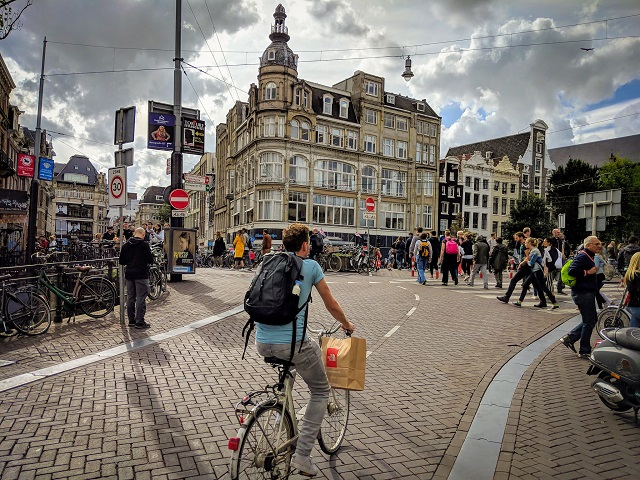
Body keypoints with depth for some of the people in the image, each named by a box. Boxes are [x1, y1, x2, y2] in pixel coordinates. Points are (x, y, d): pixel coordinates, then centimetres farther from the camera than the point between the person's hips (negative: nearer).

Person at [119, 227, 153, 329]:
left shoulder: (125, 245, 7)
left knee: (130, 297, 12)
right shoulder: (144, 244, -11)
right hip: (141, 274, -6)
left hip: (129, 274, 6)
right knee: (141, 298, -2)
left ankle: (131, 320, 18)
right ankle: (139, 322, -1)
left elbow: (121, 261, 9)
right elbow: (150, 260, -12)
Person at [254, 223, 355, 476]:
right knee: (321, 390, 17)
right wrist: (347, 324, 29)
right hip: (292, 343, -6)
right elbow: (331, 305, 9)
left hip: (262, 343, 6)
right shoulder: (310, 266, 0)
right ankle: (301, 455, 9)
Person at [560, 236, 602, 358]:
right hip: (583, 294, -10)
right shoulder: (582, 256, -16)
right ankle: (584, 351, 9)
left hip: (587, 293, 11)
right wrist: (588, 272, -23)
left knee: (592, 320, 17)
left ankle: (569, 338, 19)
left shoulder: (588, 256, 17)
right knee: (589, 322, -2)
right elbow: (572, 271, -28)